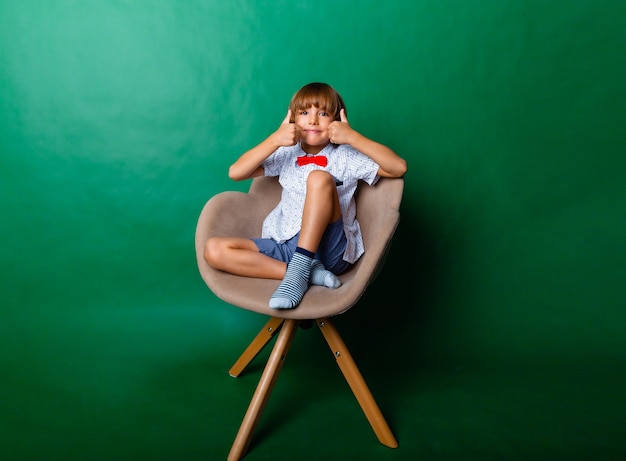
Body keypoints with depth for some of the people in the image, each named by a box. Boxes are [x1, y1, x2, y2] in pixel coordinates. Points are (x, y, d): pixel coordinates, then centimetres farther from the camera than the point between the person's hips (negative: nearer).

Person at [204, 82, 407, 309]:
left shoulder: (345, 157, 5)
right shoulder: (287, 154, 12)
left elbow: (399, 168, -7)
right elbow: (235, 173, 1)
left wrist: (353, 137, -13)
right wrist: (274, 140, -10)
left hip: (328, 248, -4)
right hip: (285, 246, 4)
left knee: (319, 178, -27)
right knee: (214, 250, -18)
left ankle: (300, 269, -29)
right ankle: (310, 273, -23)